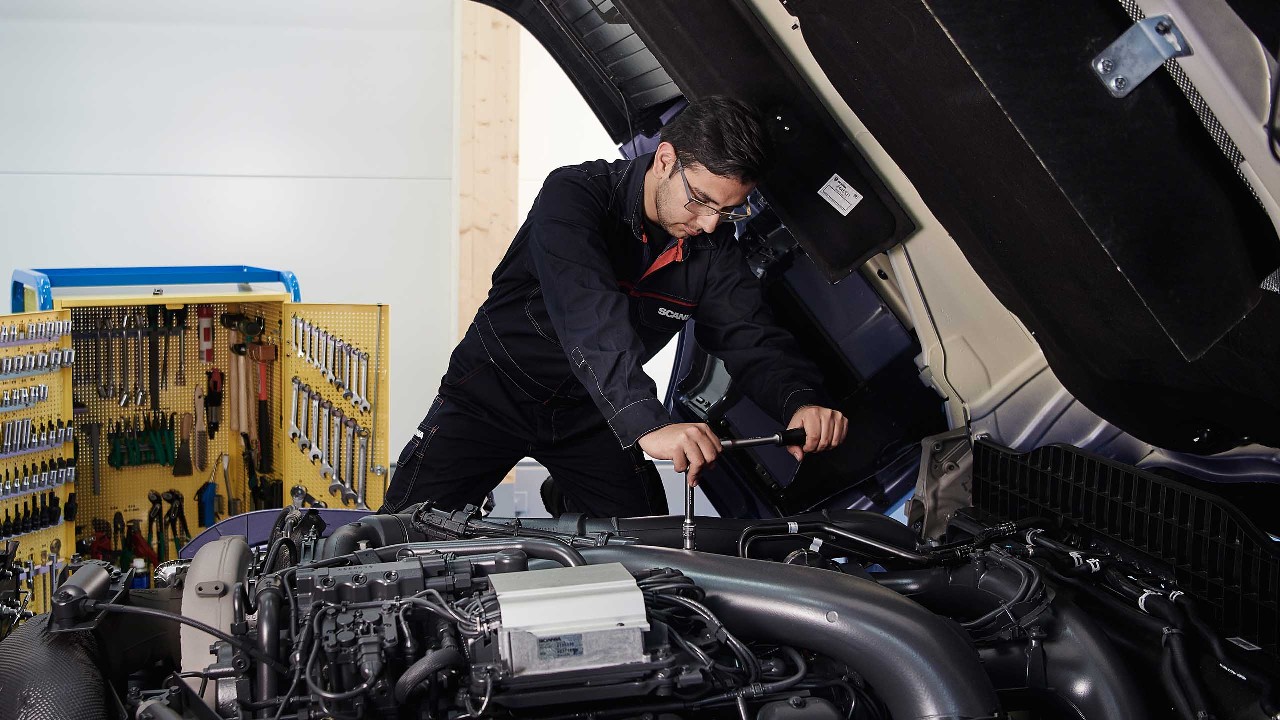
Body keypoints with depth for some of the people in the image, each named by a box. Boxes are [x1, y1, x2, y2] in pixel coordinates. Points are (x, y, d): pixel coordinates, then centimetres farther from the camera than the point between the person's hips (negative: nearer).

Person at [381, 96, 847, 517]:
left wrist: (801, 402, -39)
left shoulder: (713, 246, -9)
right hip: (492, 395, -4)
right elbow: (587, 314, -42)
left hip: (589, 414, 4)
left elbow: (751, 337, -15)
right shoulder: (573, 195, -27)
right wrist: (648, 425, -55)